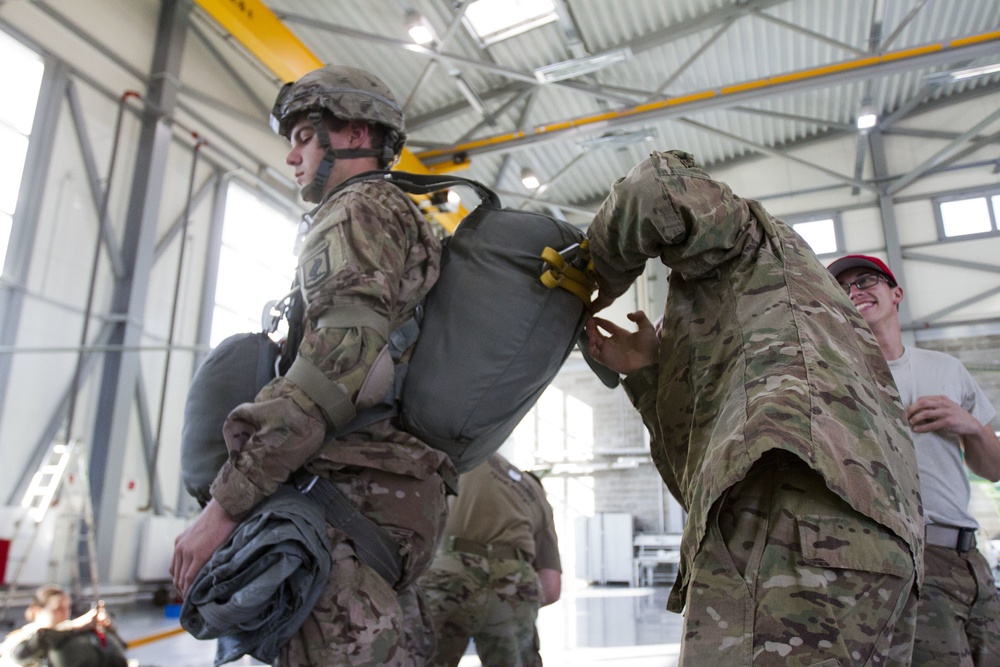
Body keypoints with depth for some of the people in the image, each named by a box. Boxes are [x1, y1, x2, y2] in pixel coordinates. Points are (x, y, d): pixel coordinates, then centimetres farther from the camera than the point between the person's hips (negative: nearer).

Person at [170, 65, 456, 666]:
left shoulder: (359, 210, -3)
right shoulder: (409, 225, 27)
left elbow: (341, 355, -20)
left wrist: (226, 503, -18)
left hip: (356, 489, -10)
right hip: (403, 496, 10)